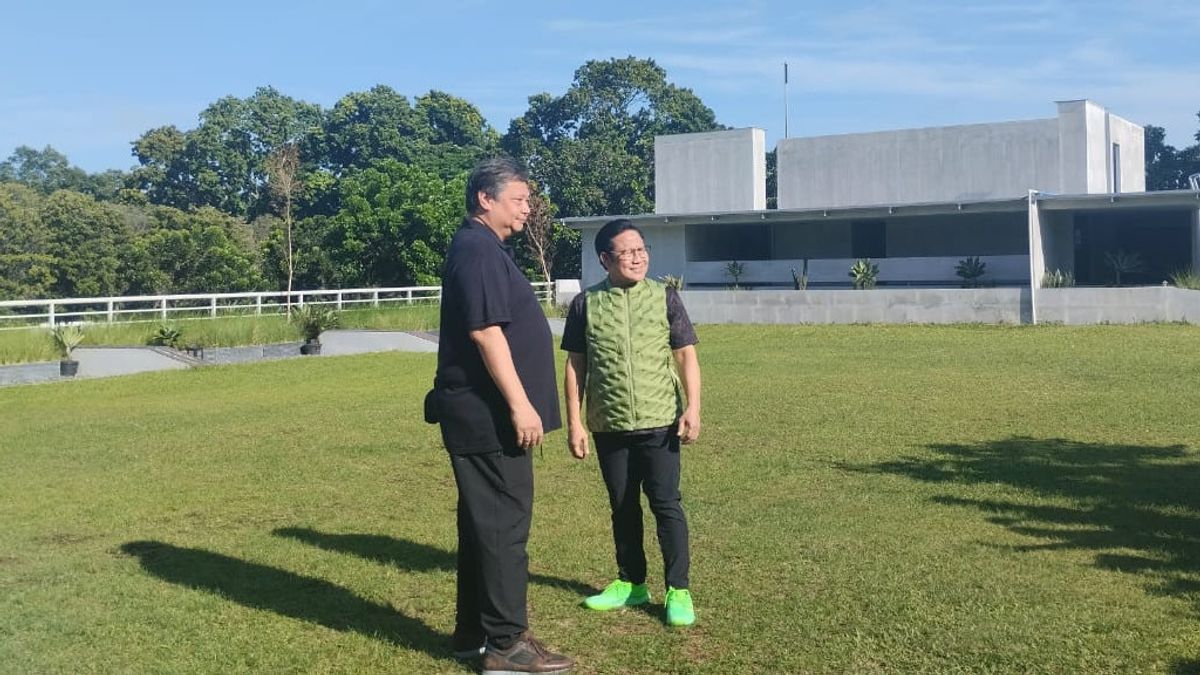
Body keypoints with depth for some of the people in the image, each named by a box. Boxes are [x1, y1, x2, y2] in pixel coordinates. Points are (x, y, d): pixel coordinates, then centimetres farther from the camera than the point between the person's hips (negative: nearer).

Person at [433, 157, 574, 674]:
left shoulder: (487, 249, 19)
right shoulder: (477, 250, -14)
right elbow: (485, 331, -22)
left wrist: (516, 403, 24)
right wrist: (519, 403, -22)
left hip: (486, 413, 11)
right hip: (489, 414, -11)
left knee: (484, 522, 14)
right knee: (503, 524, -6)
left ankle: (474, 632, 23)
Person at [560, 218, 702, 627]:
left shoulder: (665, 298, 0)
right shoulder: (586, 304, 1)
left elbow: (686, 356, 2)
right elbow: (576, 365, 4)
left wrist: (692, 408, -8)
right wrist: (574, 423, 1)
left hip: (659, 422, -2)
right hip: (609, 426, 2)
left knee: (665, 503, 0)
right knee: (622, 507, 13)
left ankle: (678, 590, 8)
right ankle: (631, 584, 26)